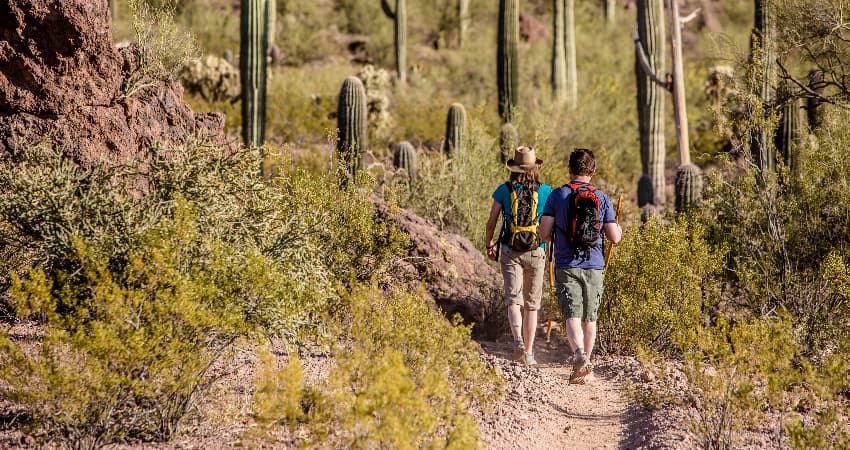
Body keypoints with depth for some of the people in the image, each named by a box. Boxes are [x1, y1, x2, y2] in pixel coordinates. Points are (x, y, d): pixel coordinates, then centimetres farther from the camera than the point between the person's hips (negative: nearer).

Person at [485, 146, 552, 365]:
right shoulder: (545, 191, -1)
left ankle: (518, 341, -27)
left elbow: (491, 223, 2)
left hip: (510, 251, -1)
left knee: (513, 300, -3)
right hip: (536, 252, 1)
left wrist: (489, 244, 18)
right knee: (531, 304, 11)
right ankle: (528, 352, 13)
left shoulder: (504, 190, -1)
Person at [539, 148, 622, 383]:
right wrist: (619, 230, 23)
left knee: (572, 317, -7)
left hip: (566, 265, -2)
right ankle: (584, 363, 22)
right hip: (594, 266, 2)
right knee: (590, 318, 15)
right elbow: (614, 238, 0)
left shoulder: (558, 195, -3)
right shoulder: (602, 198, 1)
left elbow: (544, 233, -5)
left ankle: (579, 355, -30)